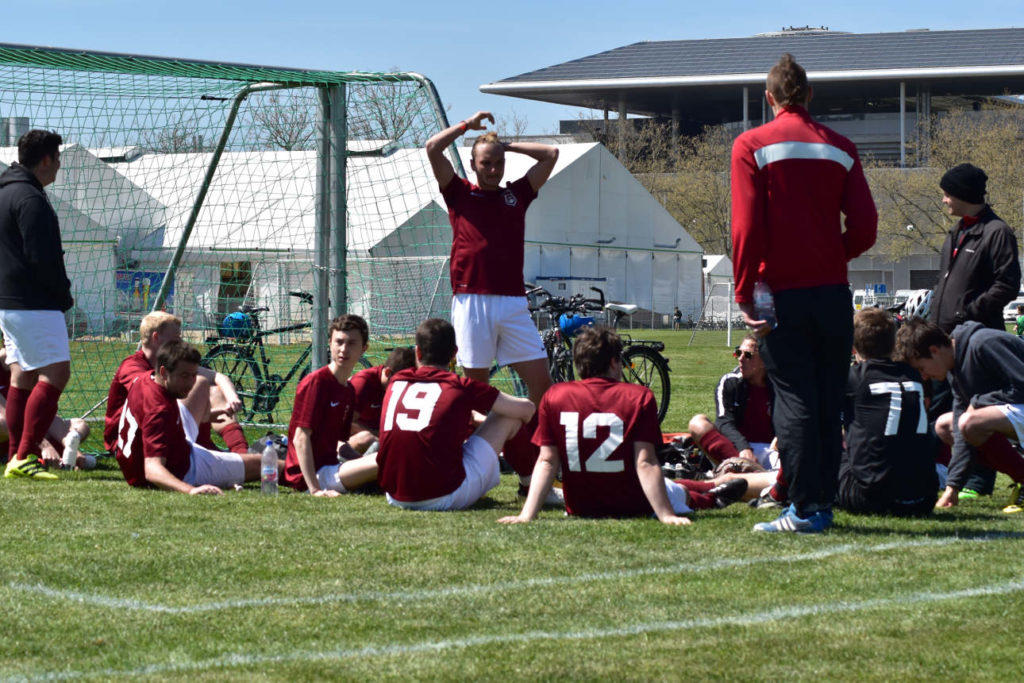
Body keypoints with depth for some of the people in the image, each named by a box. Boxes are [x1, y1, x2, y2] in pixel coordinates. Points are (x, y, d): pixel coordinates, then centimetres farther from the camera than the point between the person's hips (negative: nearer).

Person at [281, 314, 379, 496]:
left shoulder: (349, 390, 14)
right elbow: (301, 437, -18)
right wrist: (315, 489, -24)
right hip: (311, 475, -10)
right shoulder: (315, 382, -12)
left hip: (330, 466, 10)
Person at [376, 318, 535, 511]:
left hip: (395, 497, 5)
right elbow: (526, 408, 11)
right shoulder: (461, 387, 1)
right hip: (444, 496, -5)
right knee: (510, 416, 12)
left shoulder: (396, 381, 13)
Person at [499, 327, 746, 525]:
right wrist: (666, 516, -20)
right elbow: (645, 463, -19)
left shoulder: (554, 397, -6)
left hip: (579, 508, 3)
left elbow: (547, 462, -10)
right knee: (679, 491, 30)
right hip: (634, 508, -3)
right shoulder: (639, 397, -12)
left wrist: (527, 515, -11)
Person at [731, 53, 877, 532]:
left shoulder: (752, 146, -3)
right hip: (834, 292, 3)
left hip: (783, 292, -3)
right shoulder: (839, 148, 6)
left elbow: (746, 228, -9)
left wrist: (744, 295, -5)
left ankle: (804, 508, -6)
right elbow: (865, 227, 1)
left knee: (794, 401, -2)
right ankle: (824, 504, 11)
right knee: (830, 400, 9)